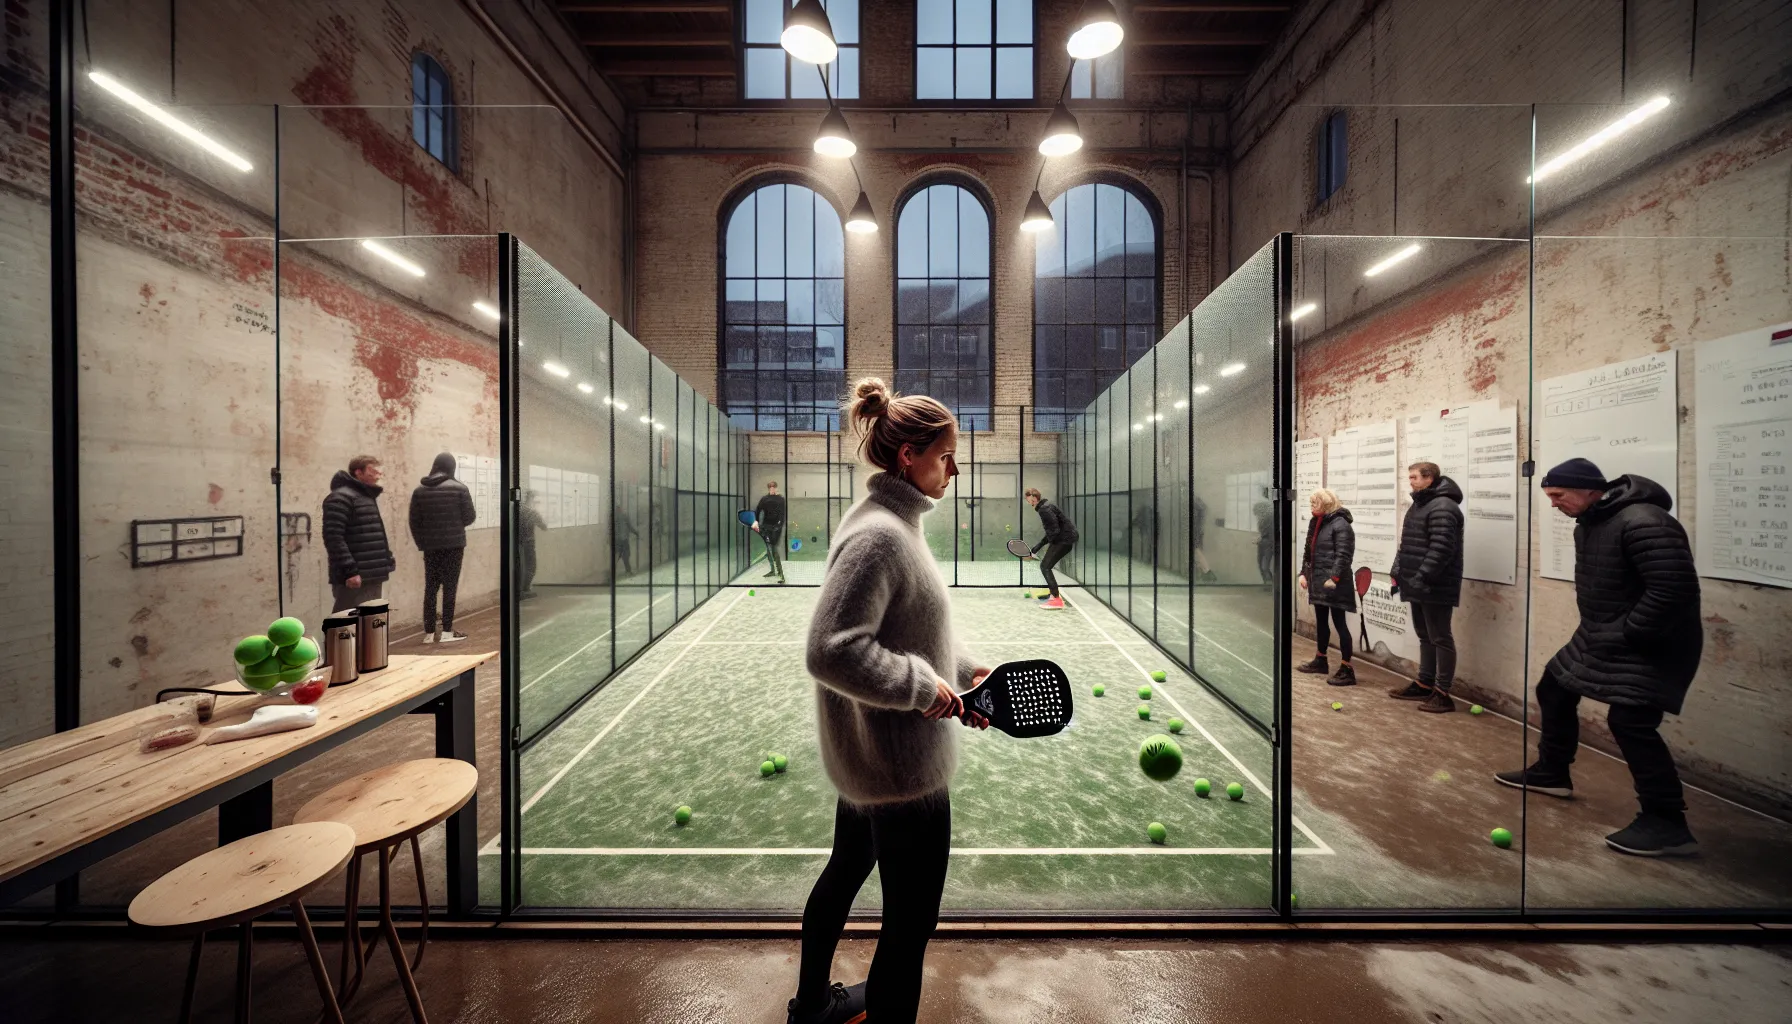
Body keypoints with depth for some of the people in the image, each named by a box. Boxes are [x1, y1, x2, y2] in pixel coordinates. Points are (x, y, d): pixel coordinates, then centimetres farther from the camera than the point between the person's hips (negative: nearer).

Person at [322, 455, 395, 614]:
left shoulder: (368, 497, 20)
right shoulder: (341, 498, -10)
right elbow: (333, 538, -19)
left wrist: (387, 559, 16)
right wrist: (350, 571, -22)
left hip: (373, 578, 10)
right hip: (354, 579, -9)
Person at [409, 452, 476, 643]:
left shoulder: (419, 490, 5)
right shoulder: (459, 488, -6)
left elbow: (414, 522, 5)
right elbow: (469, 517, -4)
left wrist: (421, 543, 15)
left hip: (430, 546, 3)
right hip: (454, 545, -3)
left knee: (430, 587, 9)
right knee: (450, 586, 1)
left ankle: (429, 632, 10)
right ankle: (447, 631, 1)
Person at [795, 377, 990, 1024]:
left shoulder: (891, 523, 6)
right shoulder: (878, 535, -25)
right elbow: (832, 652, -30)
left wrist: (963, 669, 4)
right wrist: (923, 685, -22)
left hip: (864, 755, 11)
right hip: (903, 765, -11)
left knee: (845, 871, 28)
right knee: (911, 917, 9)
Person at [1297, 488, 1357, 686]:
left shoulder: (1340, 524, -13)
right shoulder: (1316, 523, 15)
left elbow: (1344, 555, -20)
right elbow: (1309, 551, 19)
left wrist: (1333, 578, -25)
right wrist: (1303, 573, 11)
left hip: (1333, 583, -9)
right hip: (1317, 581, 9)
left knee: (1339, 623, -5)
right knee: (1322, 621, 18)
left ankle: (1346, 669, 0)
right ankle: (1320, 660, 30)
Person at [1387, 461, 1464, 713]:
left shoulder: (1443, 508, -15)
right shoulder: (1419, 505, 16)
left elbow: (1441, 549, -23)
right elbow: (1407, 544, 20)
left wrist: (1421, 578, -24)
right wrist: (1397, 572, 15)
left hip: (1435, 587, -10)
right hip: (1419, 585, 10)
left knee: (1440, 638, -2)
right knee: (1425, 636, 16)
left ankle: (1443, 693, 5)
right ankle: (1424, 684, 25)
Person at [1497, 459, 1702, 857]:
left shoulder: (1643, 523, -25)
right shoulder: (1589, 522, 5)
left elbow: (1675, 588, -29)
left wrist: (1629, 634, -21)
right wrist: (1599, 629, 12)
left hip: (1649, 646, -10)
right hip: (1598, 638, 10)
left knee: (1630, 722, -14)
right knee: (1553, 688, 16)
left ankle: (1668, 824, 1)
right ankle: (1551, 774, 32)